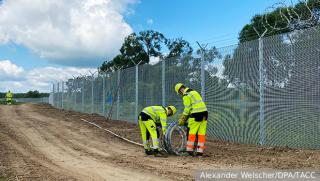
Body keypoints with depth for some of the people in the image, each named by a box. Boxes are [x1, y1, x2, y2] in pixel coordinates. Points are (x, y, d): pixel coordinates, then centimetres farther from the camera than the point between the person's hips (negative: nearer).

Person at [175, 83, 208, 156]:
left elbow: (187, 108, -10)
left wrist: (182, 119, 0)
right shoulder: (194, 92, 22)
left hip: (196, 114, -8)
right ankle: (200, 152, 9)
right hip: (204, 112, 8)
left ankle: (189, 151, 5)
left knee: (192, 132, 0)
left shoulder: (186, 95, -6)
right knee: (201, 133, 7)